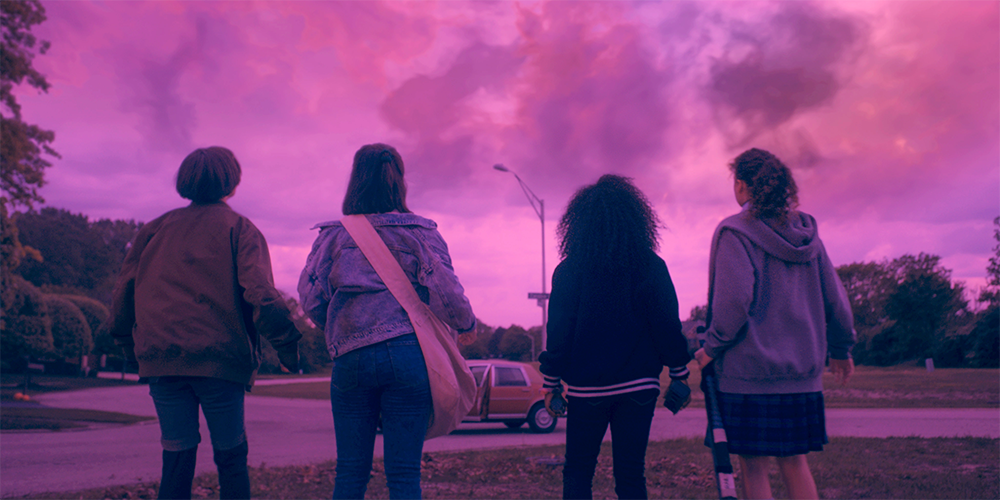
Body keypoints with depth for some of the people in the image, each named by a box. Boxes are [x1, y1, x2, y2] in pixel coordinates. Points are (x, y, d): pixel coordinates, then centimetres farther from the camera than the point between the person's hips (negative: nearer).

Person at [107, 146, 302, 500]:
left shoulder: (156, 228, 13)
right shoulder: (238, 228, 1)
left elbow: (124, 292, 13)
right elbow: (260, 292, -13)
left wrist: (129, 344, 24)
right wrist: (287, 344, -9)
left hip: (161, 360, 3)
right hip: (220, 360, -3)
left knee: (176, 460, 7)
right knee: (231, 457, 8)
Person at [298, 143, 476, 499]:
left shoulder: (333, 234, 8)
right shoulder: (420, 232, 3)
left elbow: (311, 298, 5)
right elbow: (445, 293, -5)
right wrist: (467, 324, 15)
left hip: (350, 359, 2)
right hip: (407, 355, -1)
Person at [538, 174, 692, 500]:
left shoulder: (569, 271, -3)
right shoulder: (651, 266, 0)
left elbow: (559, 331, -4)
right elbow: (668, 324, -1)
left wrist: (551, 383, 4)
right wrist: (680, 374, 8)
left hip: (586, 388, -1)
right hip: (639, 387, 1)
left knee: (577, 473, 10)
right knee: (631, 473, 7)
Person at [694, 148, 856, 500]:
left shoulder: (734, 233, -9)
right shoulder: (806, 233, 9)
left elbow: (734, 300, -18)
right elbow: (835, 297, 10)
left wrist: (713, 346, -6)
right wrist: (841, 348, 23)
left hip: (749, 369, -6)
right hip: (803, 371, 6)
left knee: (754, 466, 2)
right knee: (794, 460, 14)